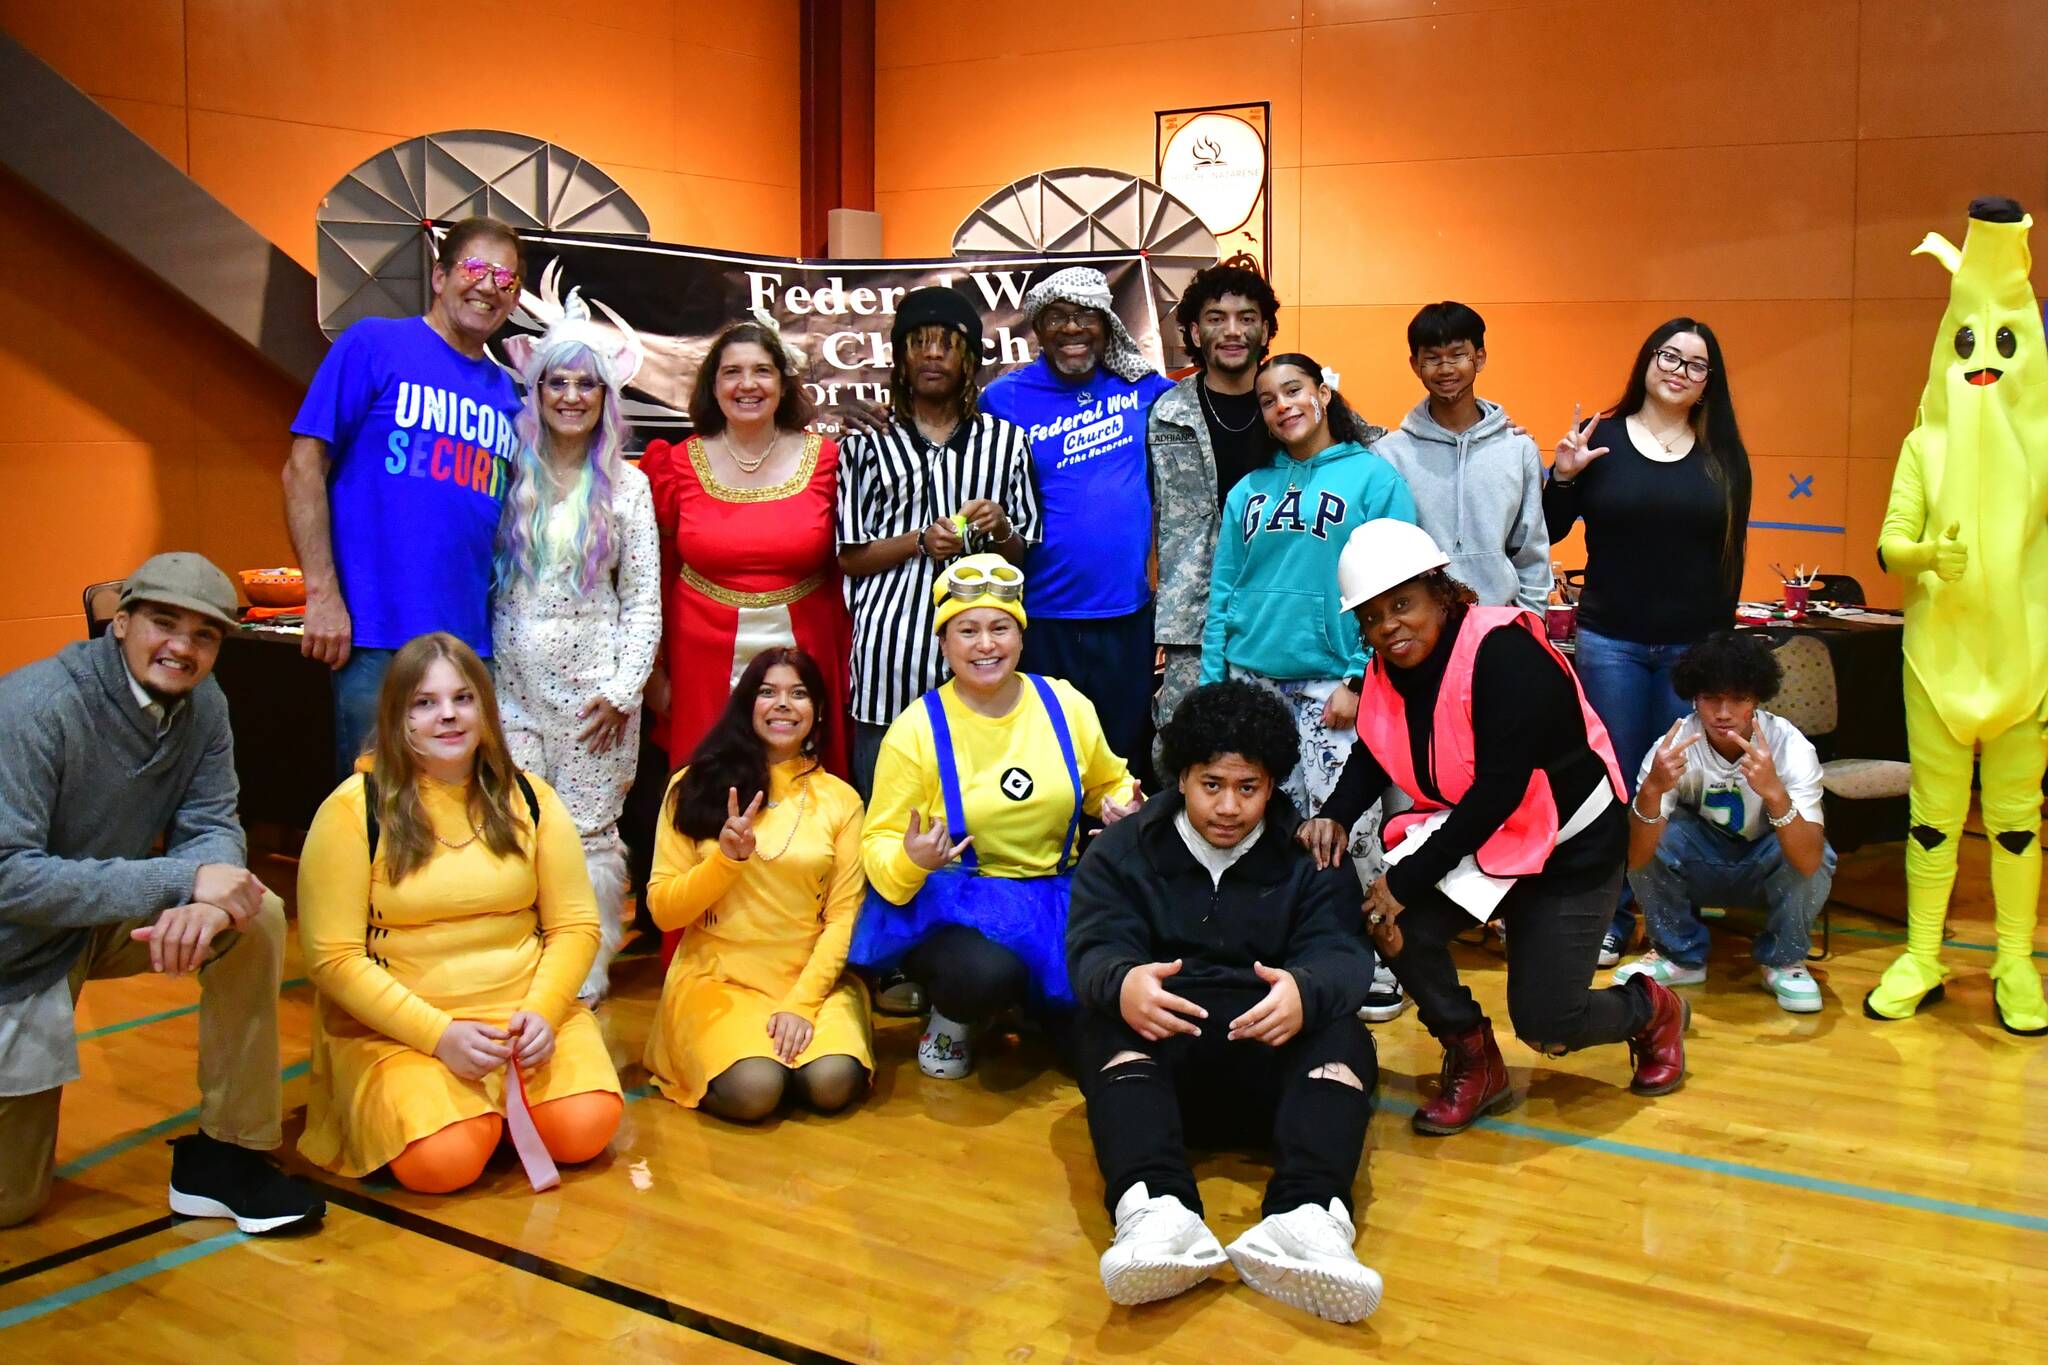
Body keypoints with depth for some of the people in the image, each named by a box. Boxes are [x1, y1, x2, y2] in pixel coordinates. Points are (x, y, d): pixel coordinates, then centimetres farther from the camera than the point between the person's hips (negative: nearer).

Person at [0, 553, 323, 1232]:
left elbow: (210, 827, -11)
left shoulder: (202, 704, -9)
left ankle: (223, 1155, -10)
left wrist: (202, 905, -36)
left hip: (110, 920, 5)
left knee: (256, 916, -23)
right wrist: (181, 881, -40)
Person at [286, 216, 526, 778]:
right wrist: (323, 594, -12)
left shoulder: (507, 395, 13)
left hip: (472, 643, 5)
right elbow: (304, 467, -5)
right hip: (377, 635, -5)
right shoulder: (374, 344, -1)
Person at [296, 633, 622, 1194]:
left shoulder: (528, 799, 5)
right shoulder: (353, 809, -6)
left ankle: (505, 1099, 10)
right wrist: (439, 1035, -18)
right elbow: (334, 958, -9)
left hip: (528, 1012, 3)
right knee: (443, 1161, -27)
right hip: (396, 1026, -2)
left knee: (584, 1130, -22)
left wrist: (541, 1011, -13)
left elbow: (576, 926, 5)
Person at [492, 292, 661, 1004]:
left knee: (589, 832, 2)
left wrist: (623, 691, -5)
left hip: (593, 687, -1)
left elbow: (644, 602, 4)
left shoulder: (626, 486, 6)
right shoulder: (510, 476, 7)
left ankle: (587, 974, 12)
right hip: (513, 682, 1)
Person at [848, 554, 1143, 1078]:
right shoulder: (917, 728, -8)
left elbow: (1110, 784, 17)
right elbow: (880, 843, -6)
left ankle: (1033, 1005, 17)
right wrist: (909, 861, -29)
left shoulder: (1066, 705, 0)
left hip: (1057, 898, 3)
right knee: (986, 975, -35)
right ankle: (951, 1016, 4)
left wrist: (1124, 809, -6)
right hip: (950, 906, -3)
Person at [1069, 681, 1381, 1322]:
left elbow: (1340, 954, -5)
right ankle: (1155, 1213, -54)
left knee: (1341, 1036, -29)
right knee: (1110, 1025, -32)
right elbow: (1095, 950, -5)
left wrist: (1305, 990, -32)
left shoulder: (1310, 857, 11)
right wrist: (1122, 983, -33)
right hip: (1156, 1046, 0)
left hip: (1272, 1050, 1)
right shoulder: (1121, 852, 11)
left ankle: (1307, 1217, -52)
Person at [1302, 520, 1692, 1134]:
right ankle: (1473, 1065, 5)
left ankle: (1652, 1011, 29)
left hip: (1570, 846, -6)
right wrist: (1334, 816, -17)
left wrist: (1408, 880, -29)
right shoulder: (1390, 670, -4)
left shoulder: (1504, 654, -27)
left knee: (1545, 1025, -7)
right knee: (1398, 924, -21)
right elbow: (1371, 758, 6)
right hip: (1477, 835, 6)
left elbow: (1501, 786, -30)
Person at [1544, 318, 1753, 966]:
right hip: (1610, 641, -1)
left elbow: (1732, 552, 9)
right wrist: (1562, 476, -14)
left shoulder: (1724, 455, 6)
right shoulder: (1600, 439, 1)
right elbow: (1549, 532, 2)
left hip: (1695, 646, 1)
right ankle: (1610, 919, 16)